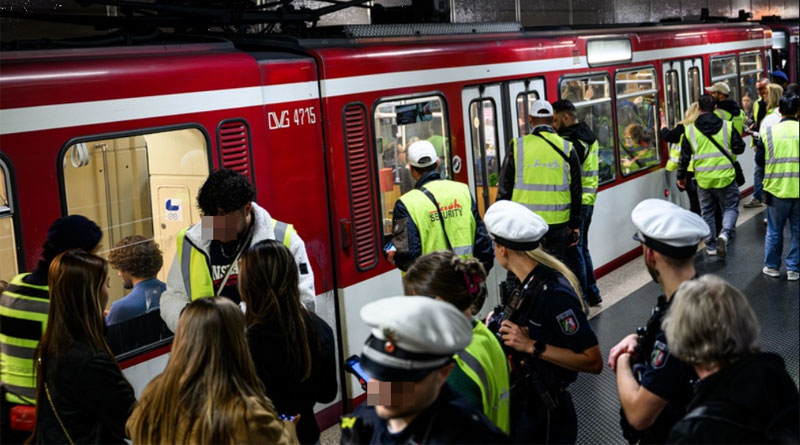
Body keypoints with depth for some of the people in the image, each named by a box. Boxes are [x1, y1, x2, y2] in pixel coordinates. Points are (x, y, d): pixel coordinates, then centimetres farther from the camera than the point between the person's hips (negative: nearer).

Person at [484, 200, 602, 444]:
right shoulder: (527, 283, 2)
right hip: (519, 405, 8)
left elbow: (593, 362, -25)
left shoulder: (555, 293, -25)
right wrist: (502, 325, 2)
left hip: (544, 415, -8)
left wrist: (532, 346, -27)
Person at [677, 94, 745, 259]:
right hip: (725, 177, -1)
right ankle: (725, 233, -14)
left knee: (707, 212, 15)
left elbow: (684, 157, -1)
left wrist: (681, 176, 12)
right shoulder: (727, 126, -6)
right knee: (730, 208, 11)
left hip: (703, 179, 1)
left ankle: (711, 245, 20)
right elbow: (739, 148, -2)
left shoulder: (690, 130, -4)